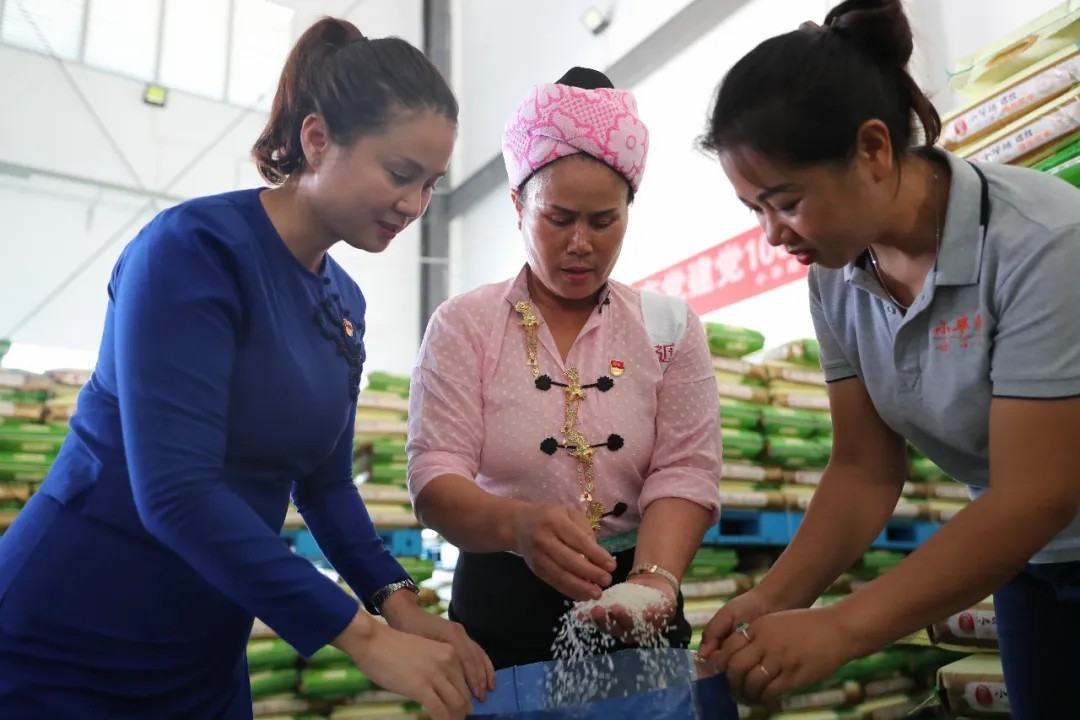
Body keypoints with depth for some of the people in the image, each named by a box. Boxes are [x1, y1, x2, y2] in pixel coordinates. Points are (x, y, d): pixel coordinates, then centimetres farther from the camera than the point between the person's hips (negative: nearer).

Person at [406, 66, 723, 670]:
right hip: (501, 609, -1)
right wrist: (519, 525, -33)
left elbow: (685, 470, -8)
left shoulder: (672, 327, 0)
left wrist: (655, 576, -26)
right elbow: (434, 474, -13)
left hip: (634, 615, 2)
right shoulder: (464, 326, -4)